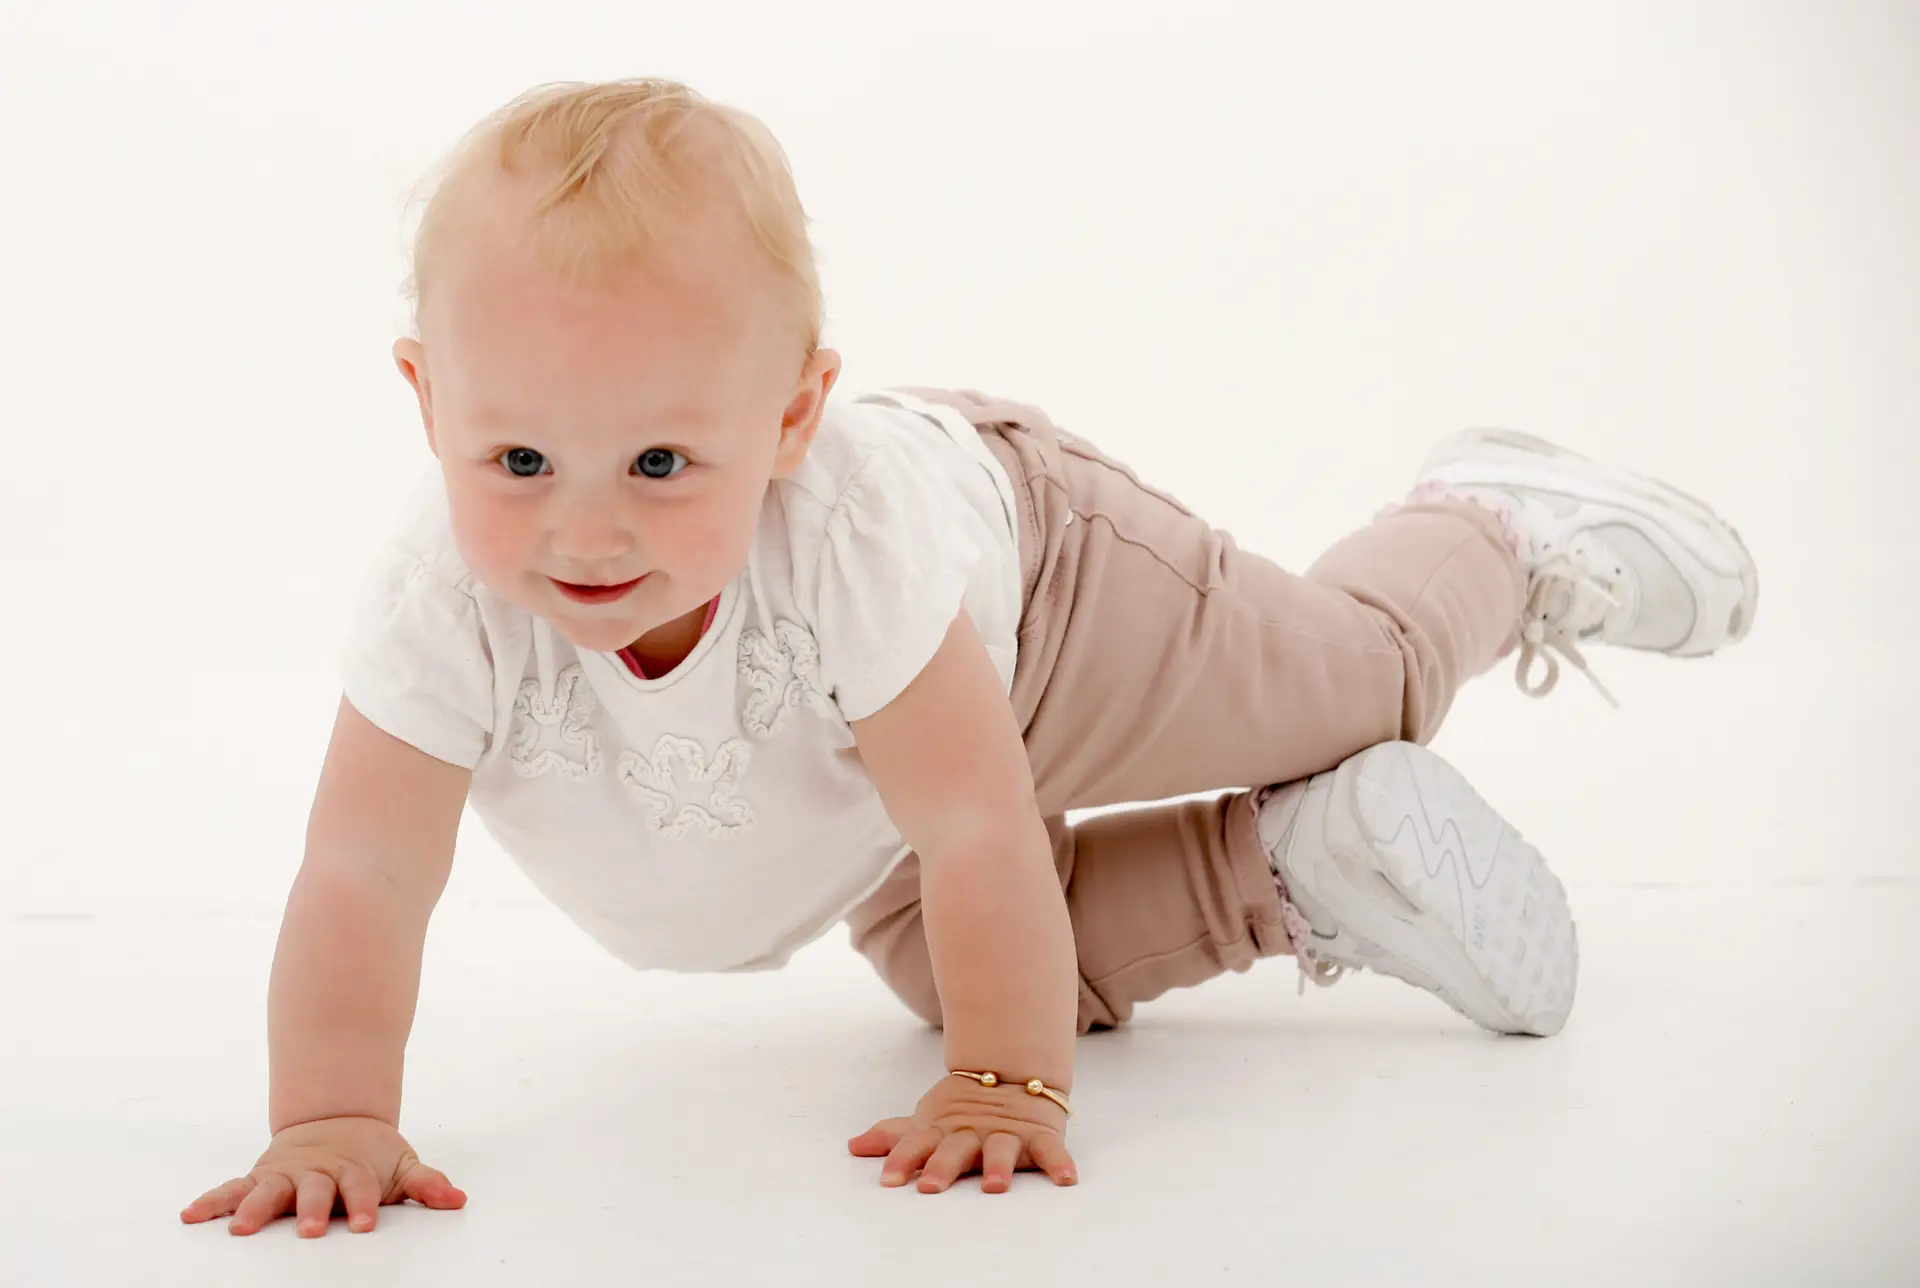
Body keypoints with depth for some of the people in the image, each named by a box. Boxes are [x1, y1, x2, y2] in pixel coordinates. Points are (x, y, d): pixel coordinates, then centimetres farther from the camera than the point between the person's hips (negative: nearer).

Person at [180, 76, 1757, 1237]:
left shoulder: (852, 532, -47)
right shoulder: (446, 597, -39)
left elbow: (980, 832, -39)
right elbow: (362, 877, -34)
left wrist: (1005, 1086, -35)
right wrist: (332, 1119, -42)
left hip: (1039, 578, -4)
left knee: (1356, 671, 13)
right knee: (946, 965, 17)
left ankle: (1504, 527, 43)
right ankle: (1286, 871, 26)